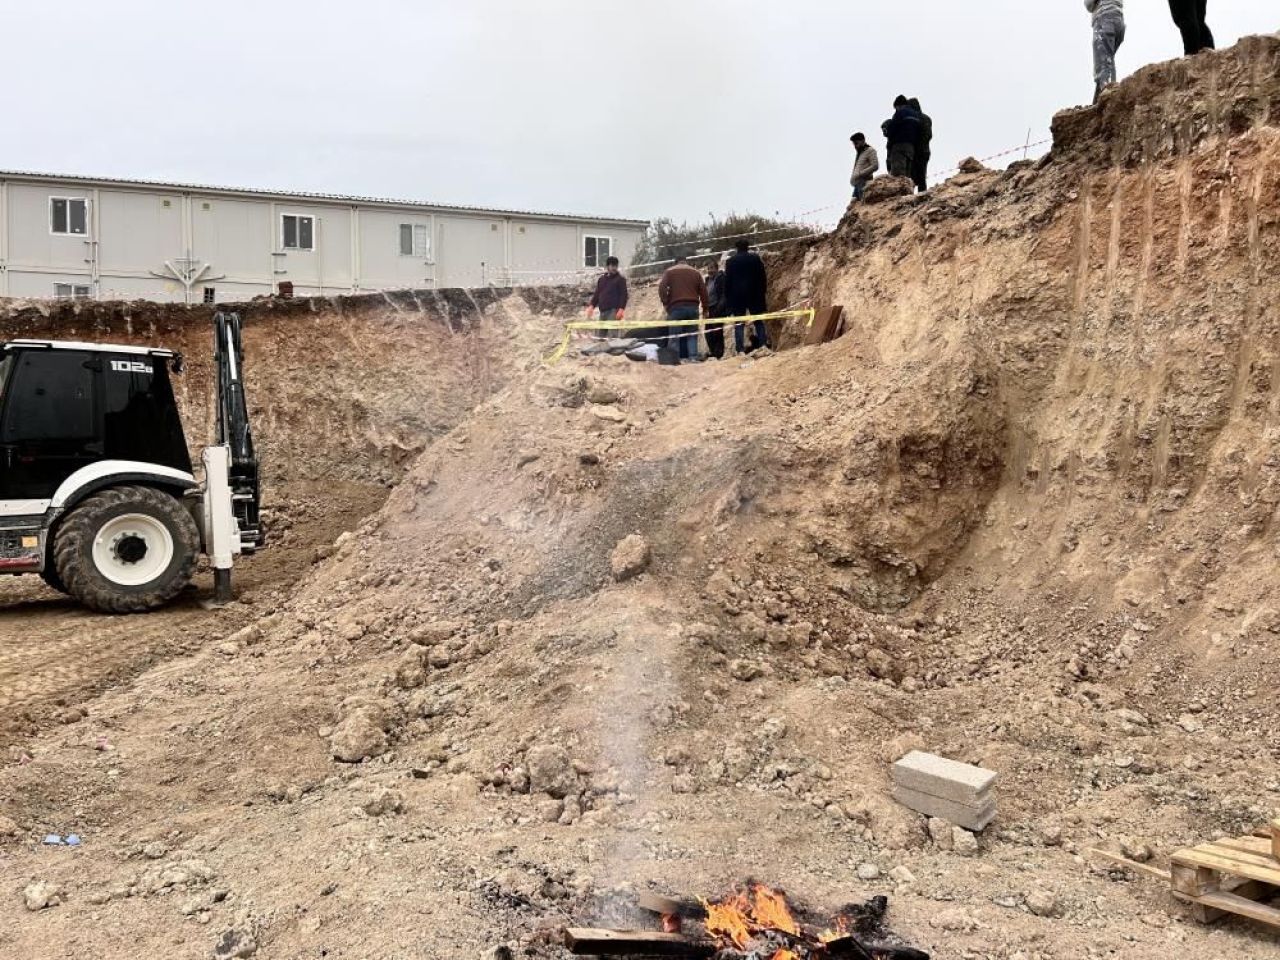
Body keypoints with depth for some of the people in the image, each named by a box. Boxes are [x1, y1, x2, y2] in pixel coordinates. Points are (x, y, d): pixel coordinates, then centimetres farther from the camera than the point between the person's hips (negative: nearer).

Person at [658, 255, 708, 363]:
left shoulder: (670, 271, 9)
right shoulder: (695, 272, 16)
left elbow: (662, 288, -4)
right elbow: (703, 291, 11)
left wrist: (665, 303, 3)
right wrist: (705, 307, 15)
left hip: (676, 307, -2)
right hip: (693, 307, 2)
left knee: (674, 336, -1)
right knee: (692, 335, 6)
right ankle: (693, 357, -3)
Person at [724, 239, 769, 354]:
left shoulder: (731, 261, 5)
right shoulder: (755, 258, 5)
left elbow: (727, 281, 3)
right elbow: (763, 277, 4)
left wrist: (728, 297, 7)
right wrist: (764, 292, 9)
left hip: (736, 296, 0)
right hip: (755, 295, 1)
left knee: (739, 324, -1)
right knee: (758, 321, 7)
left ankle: (740, 350, -10)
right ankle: (763, 344, -5)